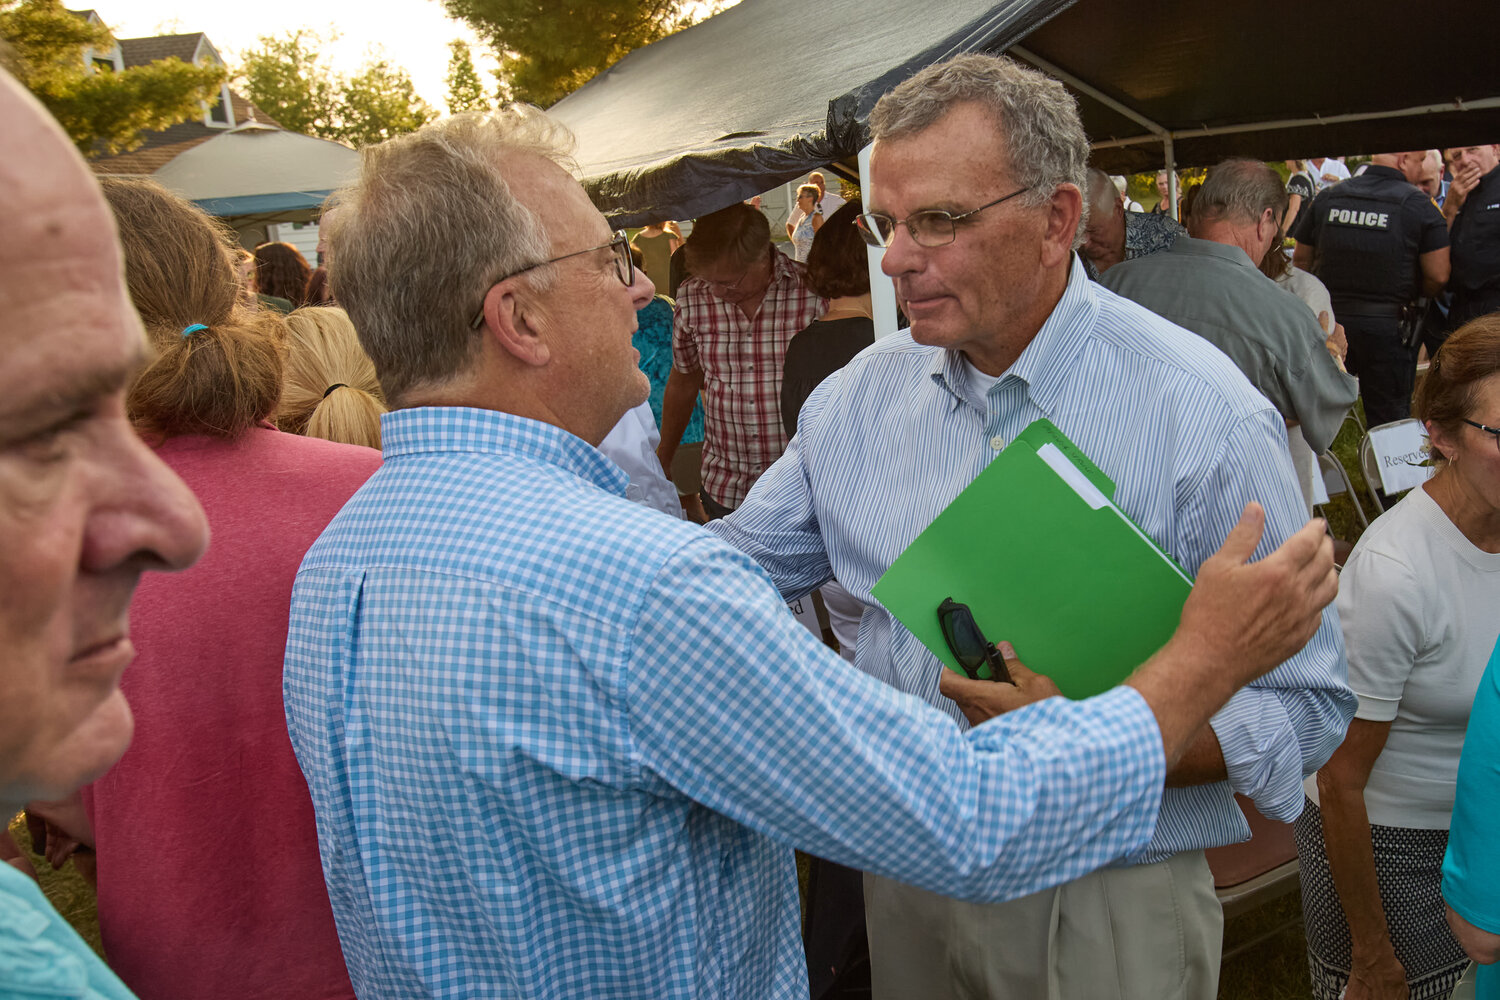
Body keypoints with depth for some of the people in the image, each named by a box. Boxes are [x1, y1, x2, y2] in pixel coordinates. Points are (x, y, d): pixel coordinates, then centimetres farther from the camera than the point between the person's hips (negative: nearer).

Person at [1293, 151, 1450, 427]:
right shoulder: (1418, 204, -8)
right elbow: (1438, 277, -9)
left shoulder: (1327, 197, 3)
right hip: (1386, 326, -3)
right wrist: (1404, 291, 11)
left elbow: (1301, 260, 9)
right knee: (1388, 422, 6)